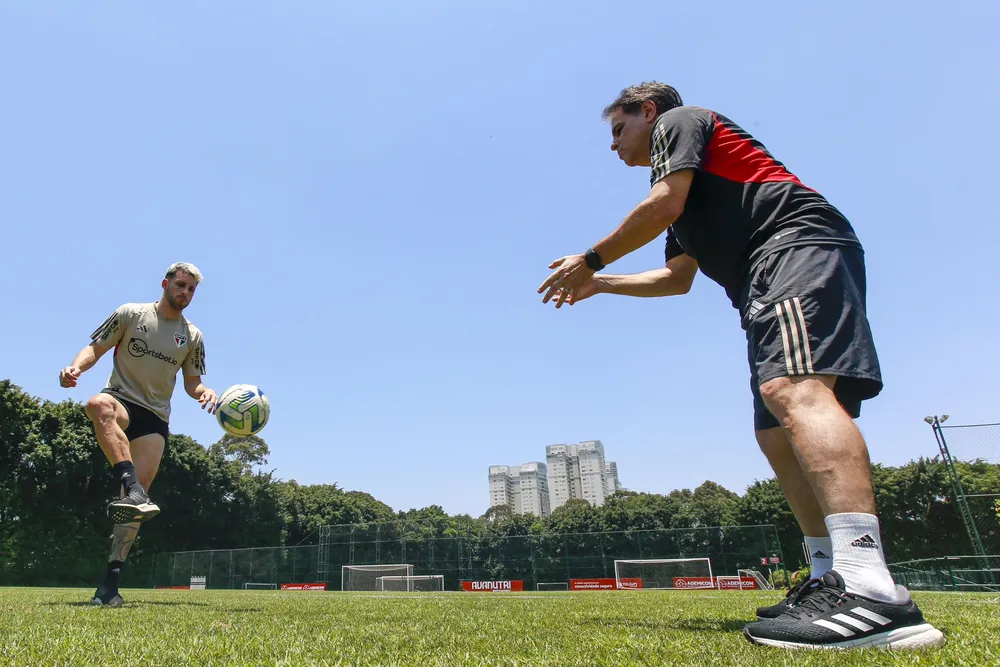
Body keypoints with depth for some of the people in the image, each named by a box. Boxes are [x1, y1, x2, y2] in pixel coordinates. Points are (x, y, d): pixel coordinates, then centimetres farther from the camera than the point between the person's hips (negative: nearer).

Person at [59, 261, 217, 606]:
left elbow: (192, 383, 14)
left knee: (139, 487, -13)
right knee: (98, 405, -40)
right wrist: (76, 366, -18)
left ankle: (110, 581, -7)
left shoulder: (192, 336, 11)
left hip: (155, 417, 2)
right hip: (120, 399, -2)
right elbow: (95, 348, 4)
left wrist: (205, 393, -9)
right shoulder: (131, 313, 4)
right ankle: (131, 491, -57)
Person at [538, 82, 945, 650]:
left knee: (792, 390, -30)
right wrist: (600, 285, 36)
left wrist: (591, 260, 3)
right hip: (770, 283, 10)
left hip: (798, 242, -10)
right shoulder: (685, 199, 35)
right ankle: (833, 580, 2)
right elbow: (678, 278, 34)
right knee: (776, 430, 3)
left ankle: (873, 592, -41)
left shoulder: (679, 119, 12)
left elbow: (664, 204, -6)